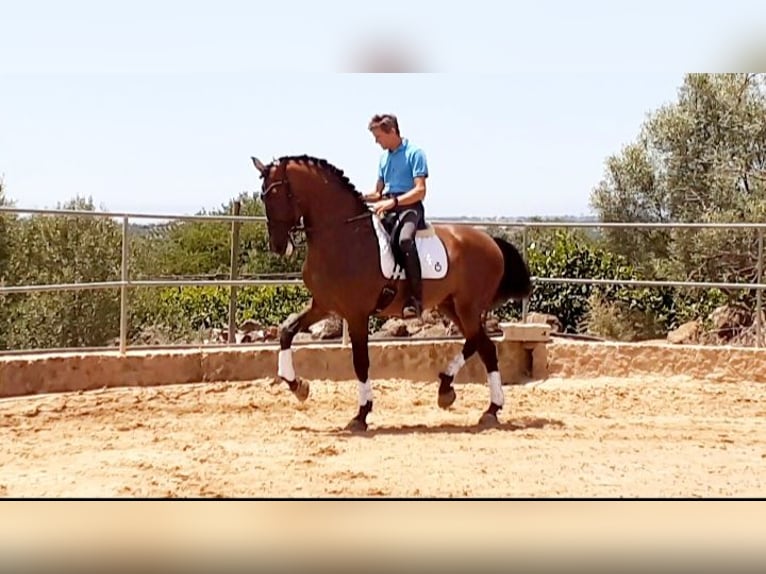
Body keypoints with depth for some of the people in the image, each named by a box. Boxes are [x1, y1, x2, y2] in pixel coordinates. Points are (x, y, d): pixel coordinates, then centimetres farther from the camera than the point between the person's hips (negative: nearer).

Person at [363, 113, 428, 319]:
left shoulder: (414, 153, -4)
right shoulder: (384, 157, 18)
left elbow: (420, 191, -13)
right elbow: (378, 192, 25)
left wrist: (392, 201, -24)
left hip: (409, 206, -8)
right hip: (388, 208, 8)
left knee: (405, 239, -36)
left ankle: (415, 298, -37)